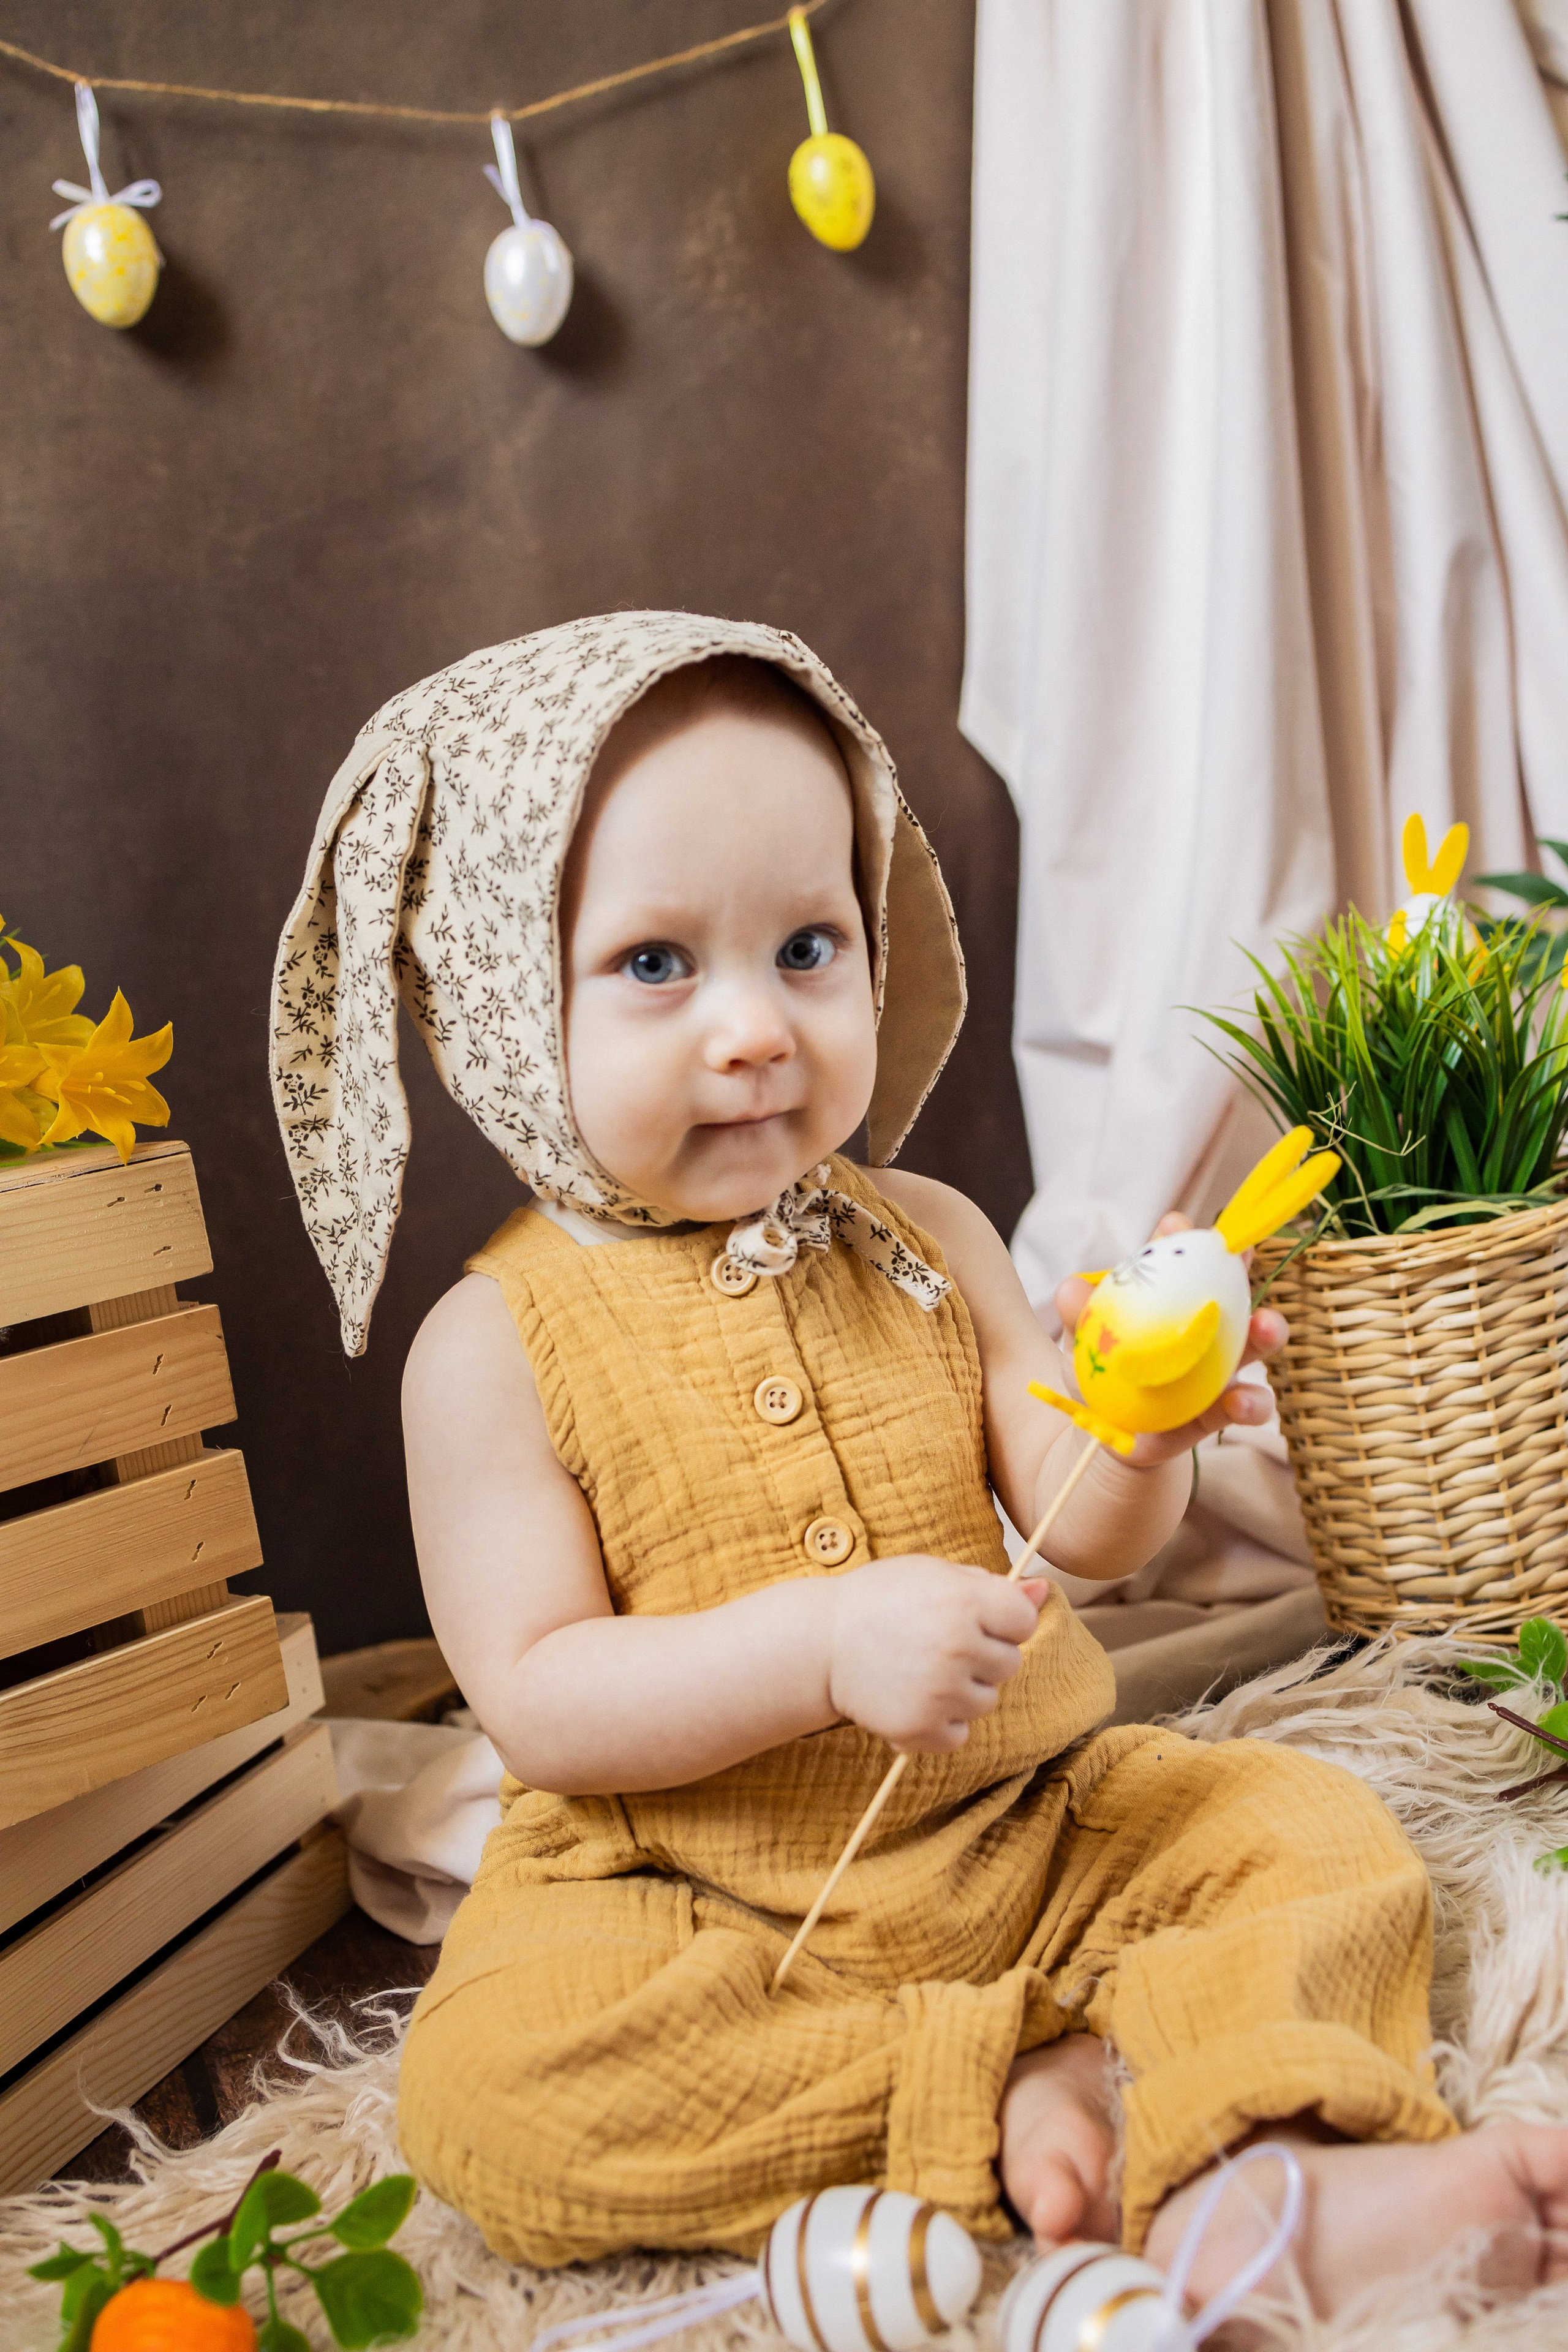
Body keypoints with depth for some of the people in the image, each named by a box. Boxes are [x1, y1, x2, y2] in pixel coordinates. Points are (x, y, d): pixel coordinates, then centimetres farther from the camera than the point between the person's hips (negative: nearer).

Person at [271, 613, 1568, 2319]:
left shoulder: (925, 1240, 1)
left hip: (1023, 1828, 4)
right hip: (697, 1903, -3)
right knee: (488, 2077, -29)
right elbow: (536, 1702, -15)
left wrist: (1133, 1429, -26)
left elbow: (1083, 1534, -2)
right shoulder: (495, 1342, -11)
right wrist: (820, 1642, -29)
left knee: (1319, 1832, -9)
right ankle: (1016, 2097, -21)